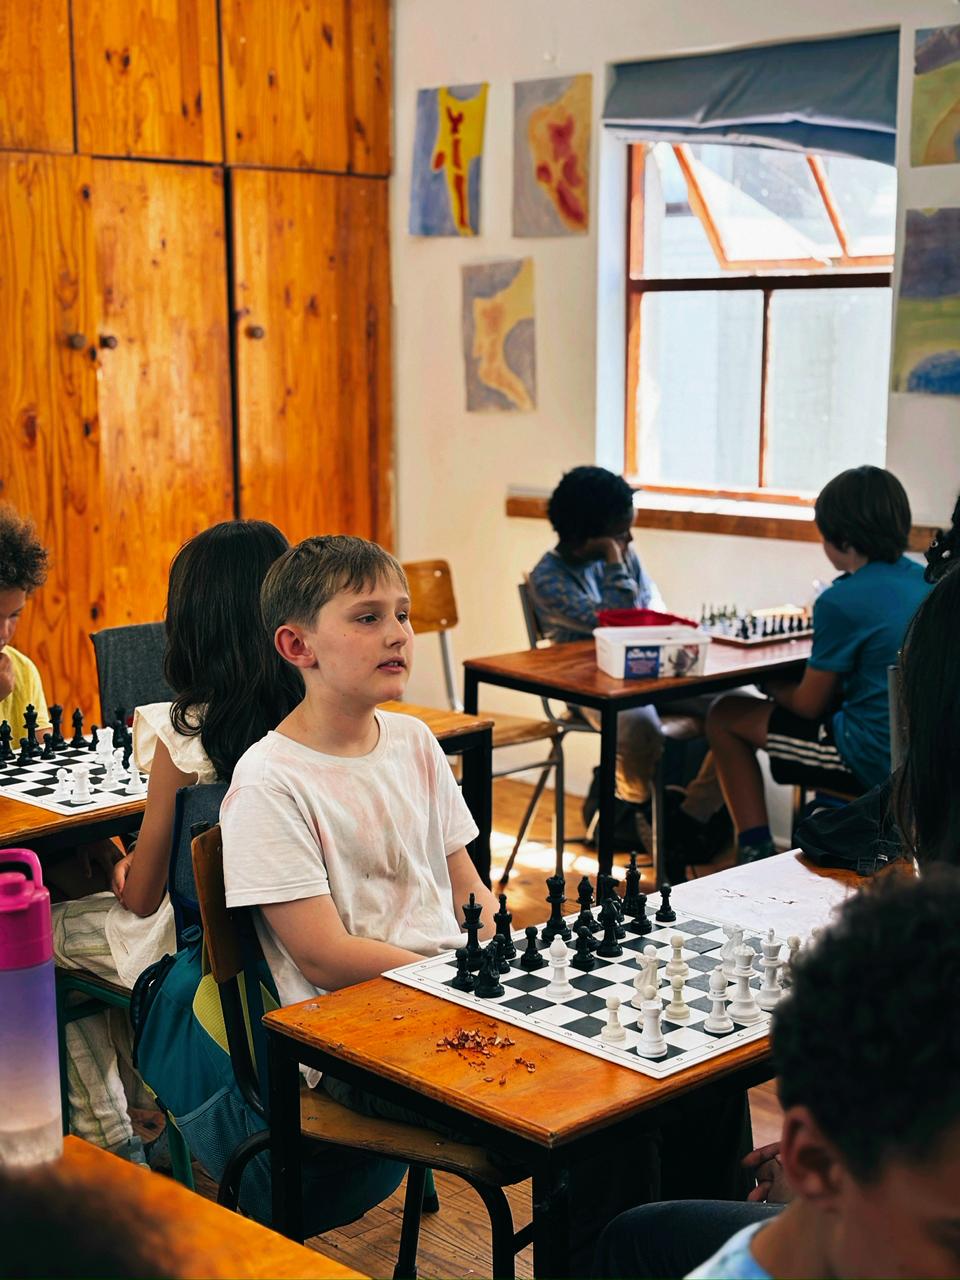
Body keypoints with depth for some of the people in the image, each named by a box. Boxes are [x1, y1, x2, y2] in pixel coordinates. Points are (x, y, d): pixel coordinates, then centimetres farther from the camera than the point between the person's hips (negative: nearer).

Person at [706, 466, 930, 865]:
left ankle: (755, 851, 7)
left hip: (877, 763, -8)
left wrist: (774, 687, 14)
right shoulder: (928, 580, 4)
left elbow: (809, 705, -8)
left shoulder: (841, 601, -17)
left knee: (725, 716, 6)